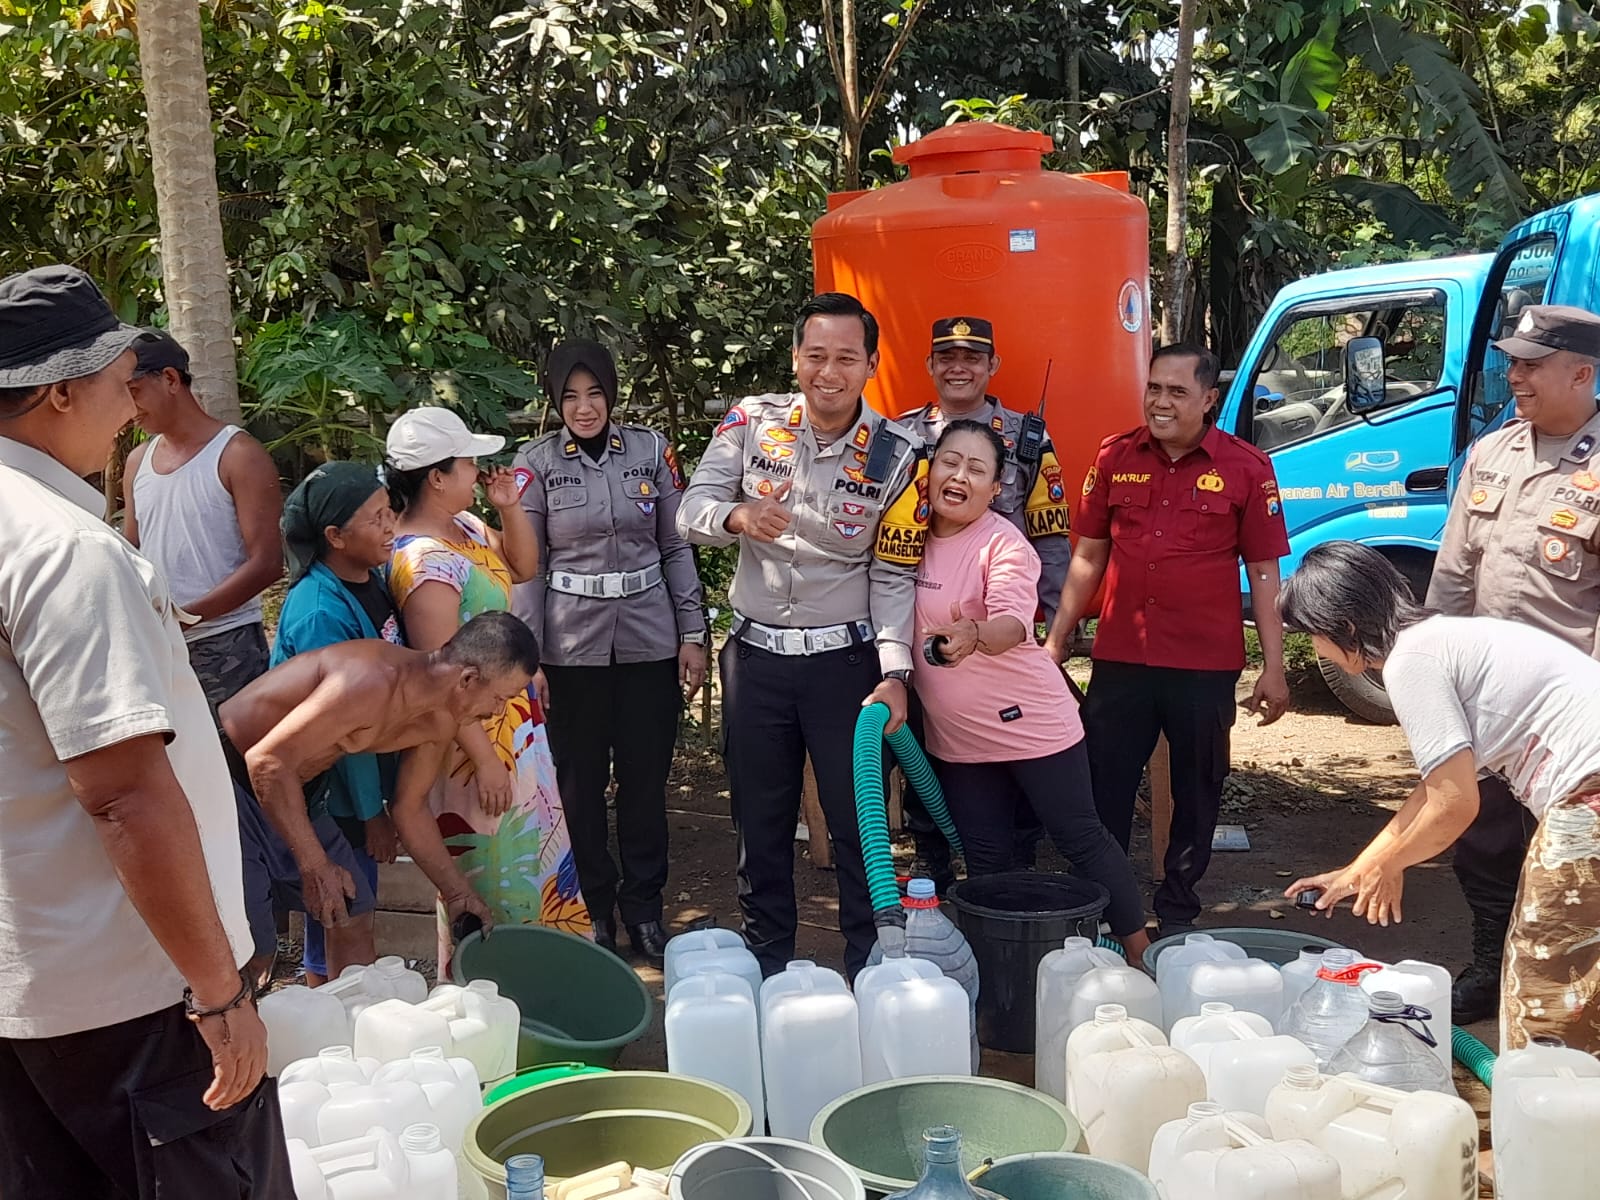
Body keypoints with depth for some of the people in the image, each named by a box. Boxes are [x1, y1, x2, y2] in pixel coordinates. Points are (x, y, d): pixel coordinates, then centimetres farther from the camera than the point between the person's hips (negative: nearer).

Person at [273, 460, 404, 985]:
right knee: (339, 931, 7)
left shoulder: (372, 579, 0)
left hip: (367, 779, 8)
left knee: (354, 920, 22)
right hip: (331, 798, -8)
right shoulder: (320, 612, -27)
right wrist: (373, 813, -16)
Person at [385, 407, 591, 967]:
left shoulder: (462, 526, 3)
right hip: (475, 736, -10)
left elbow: (523, 567, 20)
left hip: (516, 725, 10)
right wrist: (486, 759, -23)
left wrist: (509, 507, 3)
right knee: (494, 876, 4)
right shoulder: (424, 561, -25)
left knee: (532, 854, 21)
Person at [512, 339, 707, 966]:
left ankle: (643, 908, 25)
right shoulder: (535, 462, -2)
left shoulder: (650, 449, 2)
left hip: (650, 638, 1)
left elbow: (676, 547, 6)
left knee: (646, 777, 8)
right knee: (580, 780, 7)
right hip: (572, 644, -1)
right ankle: (593, 909, 25)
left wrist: (692, 634, 3)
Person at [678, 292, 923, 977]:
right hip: (755, 655, 2)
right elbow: (692, 512, -8)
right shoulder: (751, 423, -2)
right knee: (760, 824, 13)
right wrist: (739, 516, -31)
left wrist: (894, 675, -17)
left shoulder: (897, 456, -6)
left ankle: (870, 973, 23)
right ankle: (767, 971, 30)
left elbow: (894, 577, -6)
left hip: (846, 659, -2)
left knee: (860, 823, 5)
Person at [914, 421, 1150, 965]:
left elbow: (1013, 623, -35)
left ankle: (1141, 955, 20)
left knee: (1080, 837, 5)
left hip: (1031, 725, -5)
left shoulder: (1004, 544, -17)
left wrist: (975, 634, -56)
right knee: (986, 860, 13)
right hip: (956, 737, 6)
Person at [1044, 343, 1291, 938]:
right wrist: (1056, 639, 8)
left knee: (1197, 793, 12)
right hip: (1119, 660, 2)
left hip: (1205, 666, -1)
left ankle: (1177, 914, 29)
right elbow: (1089, 555, 9)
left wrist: (1274, 667, -3)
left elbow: (1264, 571, -1)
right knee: (1103, 790, 8)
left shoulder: (1246, 467, -2)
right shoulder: (1115, 457, 4)